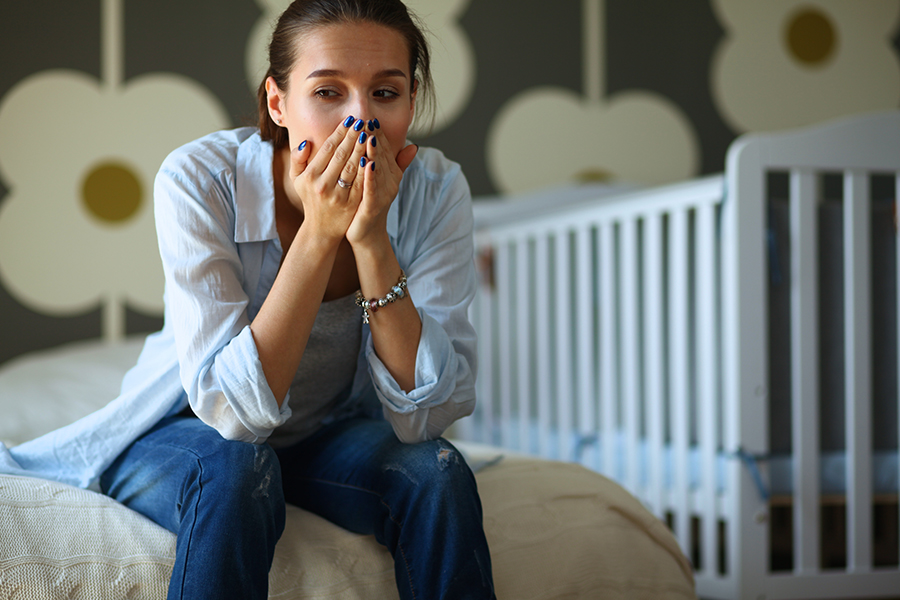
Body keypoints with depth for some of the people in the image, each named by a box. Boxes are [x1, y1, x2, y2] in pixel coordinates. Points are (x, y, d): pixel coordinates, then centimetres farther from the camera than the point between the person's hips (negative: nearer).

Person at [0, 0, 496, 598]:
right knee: (233, 469, -35)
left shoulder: (436, 190, -20)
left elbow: (424, 417, -25)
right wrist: (319, 232, -39)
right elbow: (233, 407, -32)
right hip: (185, 431, -2)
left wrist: (372, 239, -35)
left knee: (436, 470, -26)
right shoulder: (198, 180, -27)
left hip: (329, 435, 3)